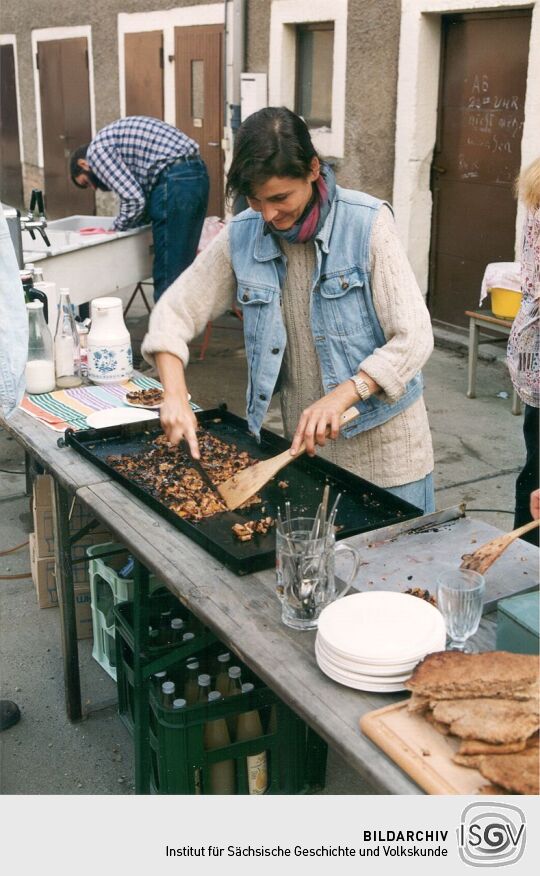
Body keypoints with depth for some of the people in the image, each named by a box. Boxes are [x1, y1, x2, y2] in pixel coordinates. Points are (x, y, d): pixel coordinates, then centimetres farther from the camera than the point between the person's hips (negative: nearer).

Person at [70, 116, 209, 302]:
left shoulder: (96, 150, 0)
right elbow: (144, 193, 24)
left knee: (167, 277, -3)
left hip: (175, 181, -10)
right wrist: (118, 228, 20)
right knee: (182, 266, 17)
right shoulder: (120, 135, 28)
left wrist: (115, 230, 8)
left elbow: (134, 199, -9)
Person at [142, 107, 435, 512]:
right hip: (304, 438, 3)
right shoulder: (242, 235, -5)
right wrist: (175, 396, -15)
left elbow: (414, 338, -17)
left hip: (380, 433, -3)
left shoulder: (367, 223, -16)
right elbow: (175, 311, 0)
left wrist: (340, 396, -30)